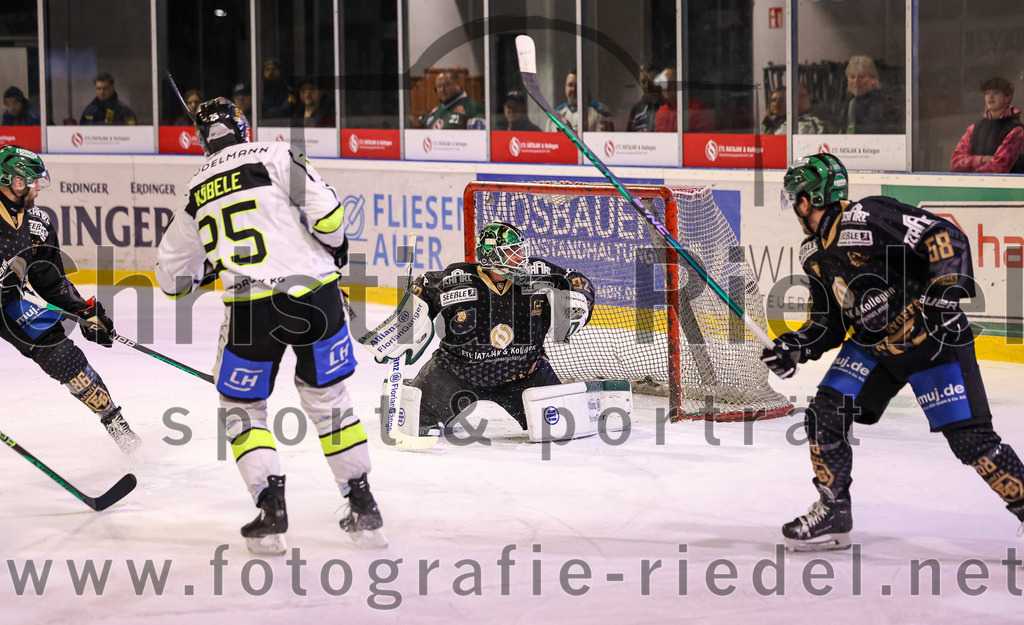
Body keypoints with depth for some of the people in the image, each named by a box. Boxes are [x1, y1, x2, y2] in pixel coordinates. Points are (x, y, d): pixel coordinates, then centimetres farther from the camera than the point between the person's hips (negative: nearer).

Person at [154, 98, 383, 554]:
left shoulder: (197, 192, 15)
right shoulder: (273, 157, 3)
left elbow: (172, 277, 24)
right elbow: (325, 210, -10)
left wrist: (208, 268, 45)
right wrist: (335, 244, 12)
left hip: (252, 310, 0)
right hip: (315, 294, 0)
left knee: (240, 408, 17)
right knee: (327, 397, 18)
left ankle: (272, 513, 3)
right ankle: (364, 509, 18)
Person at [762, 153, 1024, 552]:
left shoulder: (867, 218, -21)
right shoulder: (814, 255, 7)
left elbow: (948, 239, -25)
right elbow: (829, 321, 16)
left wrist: (944, 298, -29)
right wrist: (794, 348, 0)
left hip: (932, 339, -8)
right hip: (872, 346, 8)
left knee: (968, 437, -11)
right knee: (825, 416, -3)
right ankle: (833, 513, 9)